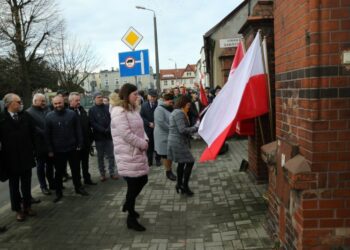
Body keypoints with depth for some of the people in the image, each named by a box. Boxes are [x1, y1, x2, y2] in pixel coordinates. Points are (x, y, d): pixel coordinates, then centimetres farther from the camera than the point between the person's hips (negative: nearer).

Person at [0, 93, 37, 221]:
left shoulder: (26, 116, -1)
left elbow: (32, 133, 4)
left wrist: (32, 149, 3)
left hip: (26, 157, 2)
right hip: (11, 158, -2)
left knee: (26, 184, 14)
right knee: (14, 185, 11)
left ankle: (27, 206, 29)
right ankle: (18, 209, 25)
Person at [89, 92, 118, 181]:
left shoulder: (107, 108, 5)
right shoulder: (92, 110, -1)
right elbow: (92, 123, -9)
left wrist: (108, 129, -17)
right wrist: (103, 130, -17)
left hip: (109, 135, 1)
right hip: (99, 136, -1)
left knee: (111, 155, 6)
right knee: (100, 156, 8)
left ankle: (112, 172, 17)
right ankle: (102, 174, 17)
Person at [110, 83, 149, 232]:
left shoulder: (131, 109, 13)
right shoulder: (119, 111, -17)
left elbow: (140, 128, 15)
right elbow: (126, 134, -24)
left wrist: (145, 140, -4)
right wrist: (143, 144, -14)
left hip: (137, 152, 9)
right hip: (128, 155, -9)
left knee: (143, 180, 16)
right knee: (133, 184, -1)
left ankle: (128, 204, 38)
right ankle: (131, 219, 16)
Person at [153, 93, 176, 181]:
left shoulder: (170, 109, 13)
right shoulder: (160, 109, -14)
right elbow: (160, 122, -24)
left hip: (171, 135, 8)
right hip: (163, 136, -8)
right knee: (166, 154, 2)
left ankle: (170, 170, 23)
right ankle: (168, 172, 13)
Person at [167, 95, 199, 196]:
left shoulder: (175, 112, 17)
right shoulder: (179, 113, -16)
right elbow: (182, 130, -23)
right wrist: (196, 127, -14)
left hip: (176, 142, 11)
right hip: (178, 142, -11)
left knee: (181, 163, 15)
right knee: (190, 162, -5)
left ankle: (180, 184, 21)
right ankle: (185, 186, 1)